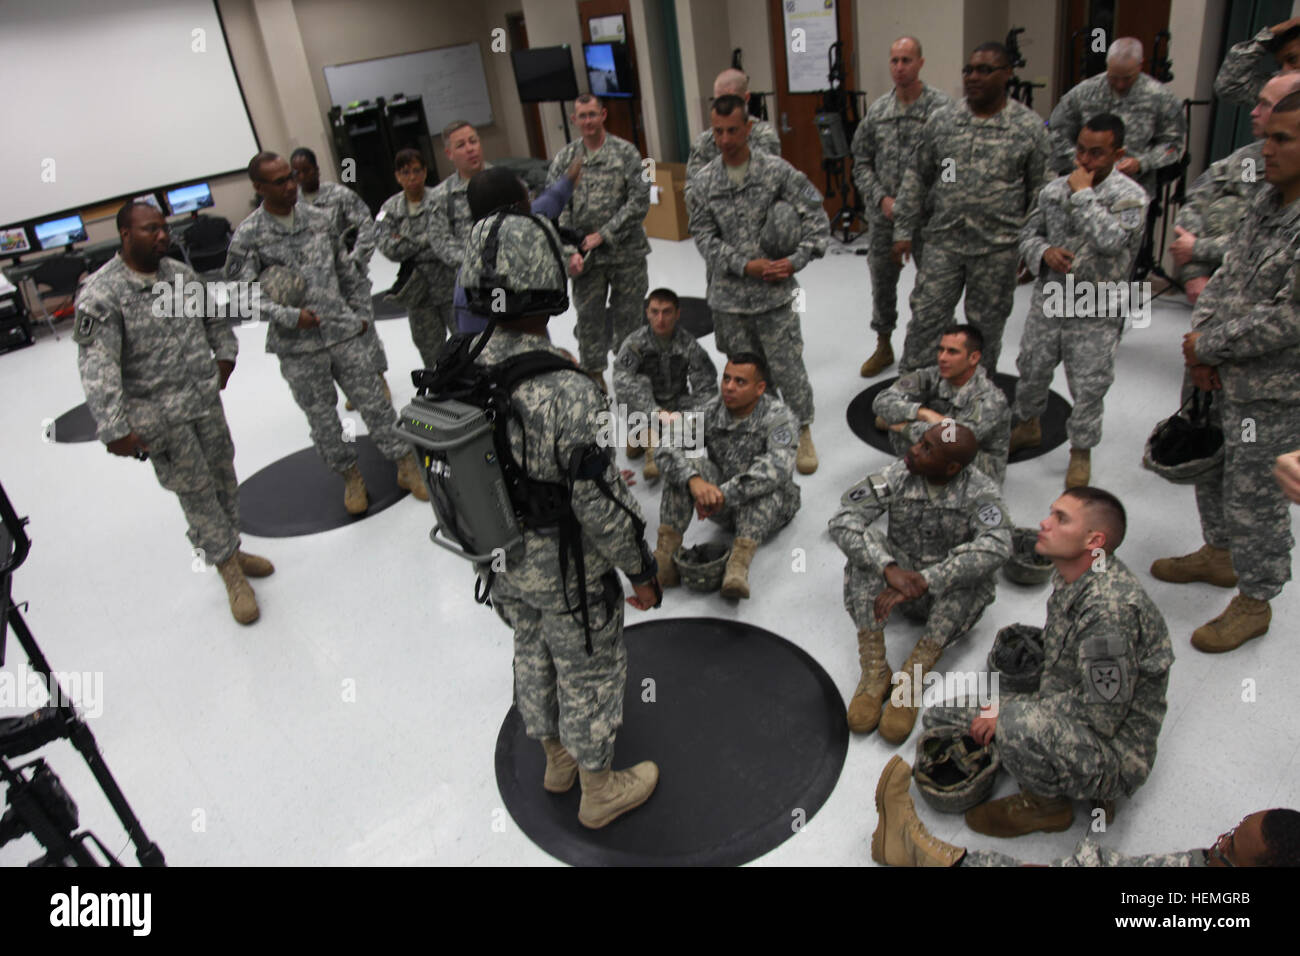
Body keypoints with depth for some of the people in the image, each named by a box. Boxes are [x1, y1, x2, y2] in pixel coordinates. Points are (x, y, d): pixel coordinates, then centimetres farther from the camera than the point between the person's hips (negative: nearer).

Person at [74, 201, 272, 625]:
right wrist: (115, 429, -26)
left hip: (207, 399, 6)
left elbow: (214, 317, 23)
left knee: (223, 480, 16)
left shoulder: (180, 273, 3)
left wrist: (224, 354, 17)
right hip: (159, 417, -6)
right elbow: (97, 367, -22)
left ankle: (231, 550, 36)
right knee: (196, 493, 2)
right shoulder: (101, 294, -17)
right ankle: (230, 572, 16)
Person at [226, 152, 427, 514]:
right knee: (322, 417, 9)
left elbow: (346, 270, 14)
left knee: (375, 402, 4)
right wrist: (290, 316, -19)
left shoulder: (318, 218, 5)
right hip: (298, 347, -2)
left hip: (343, 332, 2)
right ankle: (350, 475, 26)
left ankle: (405, 464, 17)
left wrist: (360, 312, 14)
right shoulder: (247, 236, -7)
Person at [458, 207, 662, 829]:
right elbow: (599, 503, -26)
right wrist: (640, 569, -10)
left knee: (533, 659, 27)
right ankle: (599, 791, 39)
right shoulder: (566, 391, -33)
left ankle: (557, 760, 52)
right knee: (589, 677, 16)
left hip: (501, 562, 7)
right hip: (567, 573, -6)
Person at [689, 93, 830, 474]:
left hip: (774, 292, -2)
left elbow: (816, 215, -1)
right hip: (729, 295, 3)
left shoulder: (776, 170, -4)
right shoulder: (705, 181, 2)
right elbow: (703, 235, 0)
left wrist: (796, 260, -12)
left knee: (786, 366, 0)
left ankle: (803, 433, 18)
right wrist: (744, 265, -12)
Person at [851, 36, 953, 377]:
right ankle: (883, 346, 32)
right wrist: (882, 198, -6)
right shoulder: (877, 110, 5)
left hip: (928, 217, -4)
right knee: (882, 283, 14)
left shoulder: (942, 106, -7)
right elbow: (861, 162, 7)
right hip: (884, 215, 4)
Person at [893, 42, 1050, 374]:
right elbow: (917, 177, 8)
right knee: (925, 318, 1)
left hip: (998, 249, -1)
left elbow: (1039, 191, 2)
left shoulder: (1029, 126, -2)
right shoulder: (941, 120, 4)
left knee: (986, 327, 10)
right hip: (944, 242, 1)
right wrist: (904, 231, 4)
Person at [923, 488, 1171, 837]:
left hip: (1115, 755, -9)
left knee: (1019, 725, -39)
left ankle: (1048, 805, -4)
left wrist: (1009, 713, -19)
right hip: (1067, 723, 9)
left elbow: (1102, 716, -27)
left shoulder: (1111, 607, -29)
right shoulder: (1069, 575, 0)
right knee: (940, 716, 9)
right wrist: (1003, 708, -2)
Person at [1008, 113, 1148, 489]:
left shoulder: (1131, 196, -11)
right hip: (1049, 300, 4)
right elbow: (1029, 234, 10)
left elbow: (1110, 240, -28)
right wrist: (1045, 252, -12)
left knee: (1088, 386, 4)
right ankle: (1027, 426, 43)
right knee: (1031, 370, 17)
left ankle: (1081, 451, 24)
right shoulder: (1054, 189, 3)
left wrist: (1083, 194, -21)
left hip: (1097, 313, -4)